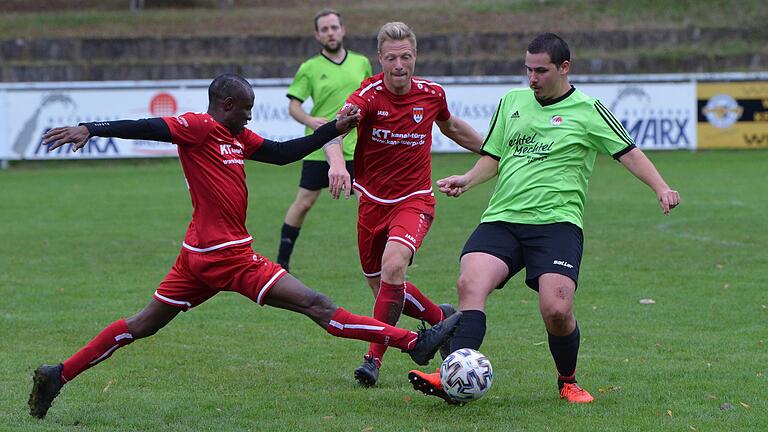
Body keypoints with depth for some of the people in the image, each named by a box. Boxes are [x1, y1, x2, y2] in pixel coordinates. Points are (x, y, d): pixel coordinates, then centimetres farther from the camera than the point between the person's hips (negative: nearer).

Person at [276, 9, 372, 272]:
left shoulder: (361, 63, 8)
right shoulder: (310, 68, 0)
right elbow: (293, 105, -1)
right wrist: (310, 120, -18)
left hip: (354, 148, 1)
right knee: (303, 203, 1)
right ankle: (282, 260, 14)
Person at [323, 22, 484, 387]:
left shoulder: (431, 94, -5)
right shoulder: (368, 94, -15)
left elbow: (451, 127, 20)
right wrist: (337, 163, -56)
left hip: (414, 200, -1)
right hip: (372, 202, 1)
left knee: (393, 266, -27)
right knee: (381, 287, 10)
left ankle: (374, 358, -20)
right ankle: (440, 317, 39)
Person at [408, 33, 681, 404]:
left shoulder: (587, 111, 4)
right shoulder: (512, 102, 18)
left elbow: (628, 153, 2)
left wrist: (661, 188, -13)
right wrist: (468, 180, 4)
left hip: (556, 222, -4)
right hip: (501, 219, 4)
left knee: (556, 310, -19)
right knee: (470, 283, -23)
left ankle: (568, 381, 11)